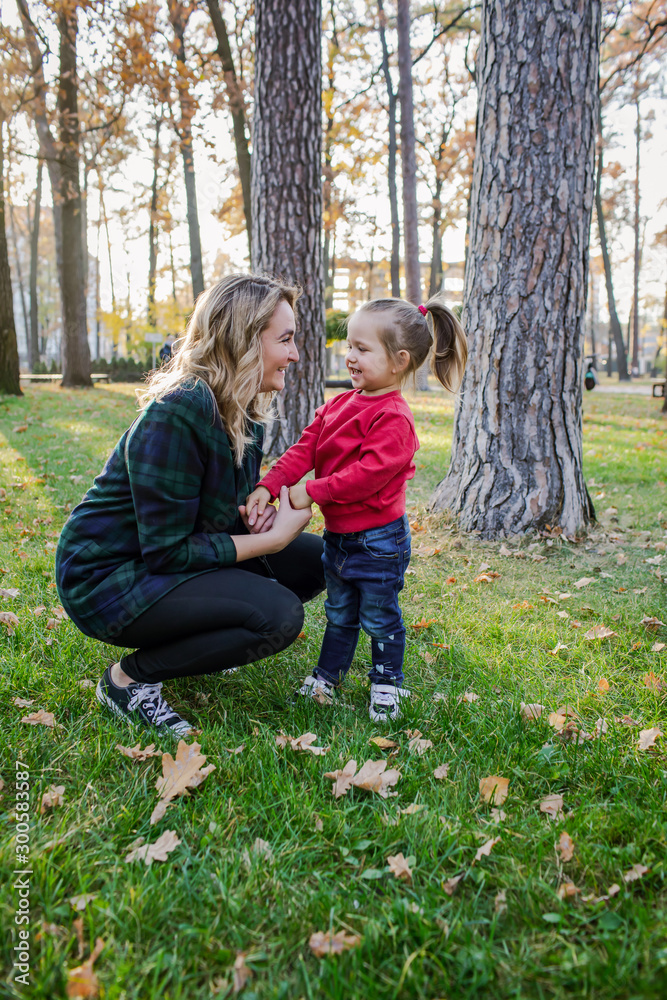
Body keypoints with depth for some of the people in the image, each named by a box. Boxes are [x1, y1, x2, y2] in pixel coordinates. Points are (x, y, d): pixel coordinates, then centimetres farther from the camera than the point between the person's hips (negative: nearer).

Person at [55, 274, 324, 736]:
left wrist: (254, 514, -10)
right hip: (108, 577, -9)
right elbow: (167, 551, -25)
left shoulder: (245, 415, 1)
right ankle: (131, 678, -8)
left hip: (178, 556, 9)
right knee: (279, 615, -24)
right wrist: (273, 539, -21)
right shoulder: (177, 413, -26)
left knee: (315, 558, 4)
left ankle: (197, 638, 12)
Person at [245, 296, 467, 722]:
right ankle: (326, 679, 38)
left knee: (380, 620, 10)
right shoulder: (340, 405, 5)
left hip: (378, 541, -8)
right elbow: (305, 449, 0)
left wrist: (314, 492, -26)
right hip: (338, 535, 8)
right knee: (339, 614, 23)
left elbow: (370, 471, -29)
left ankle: (386, 688, 30)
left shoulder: (393, 417, -22)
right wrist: (268, 487, -13)